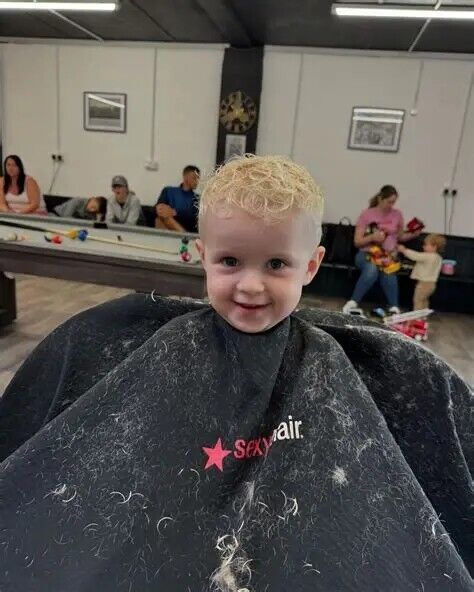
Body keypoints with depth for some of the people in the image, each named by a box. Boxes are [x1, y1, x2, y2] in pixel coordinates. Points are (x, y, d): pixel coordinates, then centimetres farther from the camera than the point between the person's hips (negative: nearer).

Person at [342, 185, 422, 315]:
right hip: (367, 254, -2)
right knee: (372, 269, -37)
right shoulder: (367, 214, -3)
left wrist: (413, 234, 0)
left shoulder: (397, 214, 7)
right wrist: (372, 237, -21)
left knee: (388, 271, -34)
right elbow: (357, 241, -3)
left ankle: (394, 308, -27)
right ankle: (353, 303, -28)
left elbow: (400, 237, 19)